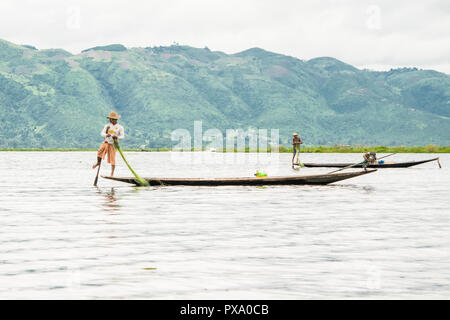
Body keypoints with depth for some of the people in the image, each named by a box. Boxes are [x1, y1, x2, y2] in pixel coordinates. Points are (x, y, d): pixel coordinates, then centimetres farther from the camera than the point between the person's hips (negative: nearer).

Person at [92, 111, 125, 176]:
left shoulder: (120, 127, 0)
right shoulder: (107, 125, 6)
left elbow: (122, 136, -5)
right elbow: (102, 133, -2)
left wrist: (117, 137, -25)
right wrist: (106, 135, -25)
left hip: (113, 144, -1)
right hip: (106, 142, 2)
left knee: (112, 159, -5)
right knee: (100, 151, -24)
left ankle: (112, 174, 1)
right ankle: (98, 163, 4)